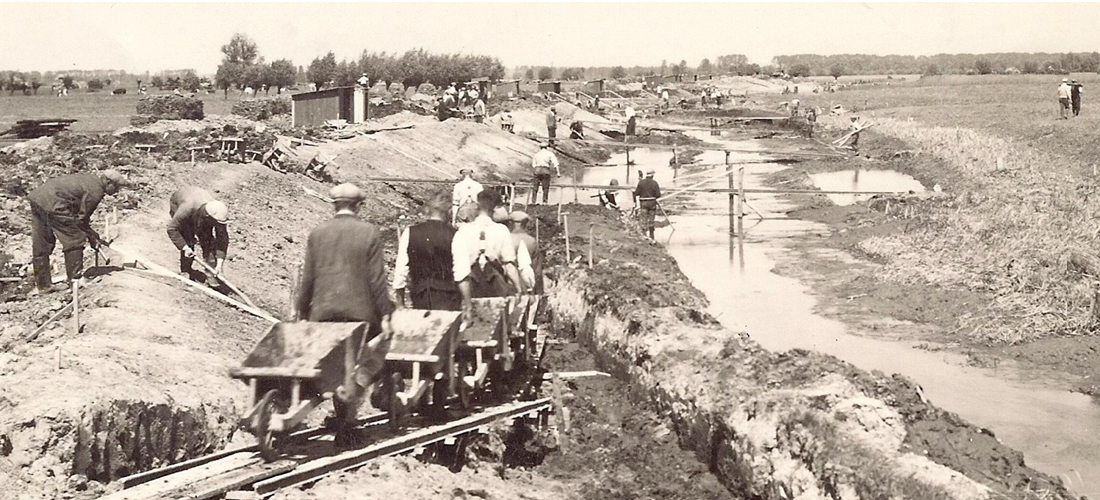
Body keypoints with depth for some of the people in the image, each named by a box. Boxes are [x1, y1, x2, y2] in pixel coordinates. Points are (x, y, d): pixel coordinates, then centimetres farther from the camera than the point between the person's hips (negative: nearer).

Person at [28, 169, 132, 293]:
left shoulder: (89, 179, 21)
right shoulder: (96, 191, -9)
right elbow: (81, 218, -6)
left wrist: (92, 235, 26)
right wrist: (92, 238, 6)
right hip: (52, 204, -11)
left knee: (41, 244, 14)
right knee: (74, 241, -1)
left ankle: (42, 285, 21)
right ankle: (76, 280, 3)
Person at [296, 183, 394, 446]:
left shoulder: (317, 233, 4)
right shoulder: (369, 232, -3)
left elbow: (308, 278, 5)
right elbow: (377, 279, -6)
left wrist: (301, 311, 14)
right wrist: (384, 315, -2)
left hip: (324, 310, 3)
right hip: (358, 309, -3)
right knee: (353, 364, 11)